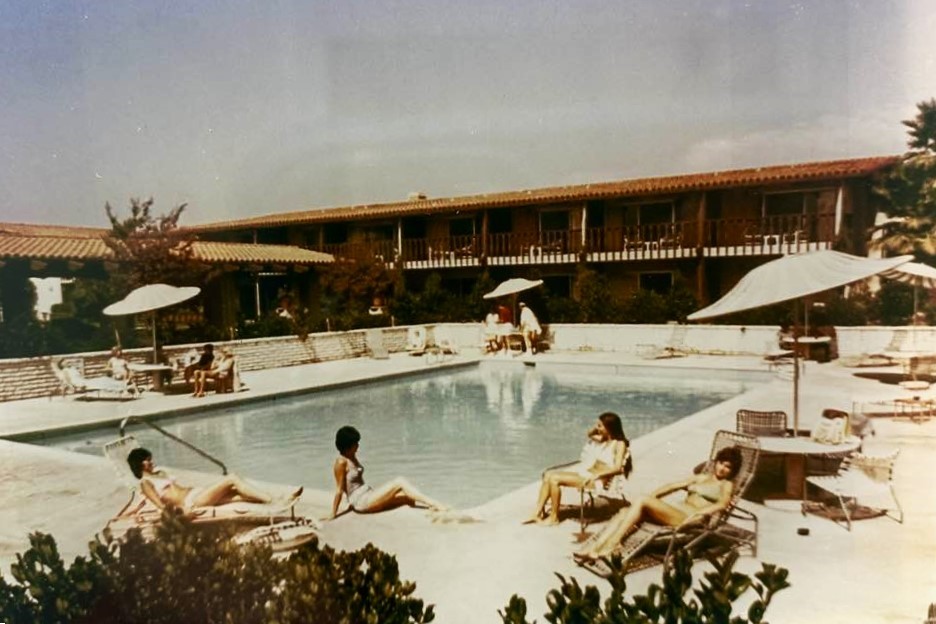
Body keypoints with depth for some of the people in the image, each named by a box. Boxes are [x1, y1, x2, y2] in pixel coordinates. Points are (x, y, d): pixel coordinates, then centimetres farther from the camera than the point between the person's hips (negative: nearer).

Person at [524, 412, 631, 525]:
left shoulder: (619, 444, -10)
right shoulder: (604, 439, 13)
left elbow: (617, 468, -22)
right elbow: (590, 434, 33)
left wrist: (596, 475, -30)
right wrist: (597, 427, 12)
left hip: (596, 479, -9)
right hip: (585, 469, 9)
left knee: (554, 479, -21)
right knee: (548, 474, -5)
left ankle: (554, 517, -7)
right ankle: (538, 513, -6)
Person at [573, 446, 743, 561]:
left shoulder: (726, 485, 11)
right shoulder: (700, 477, 28)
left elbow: (722, 504, -10)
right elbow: (674, 486, 20)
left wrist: (697, 512, -24)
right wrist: (652, 496, 5)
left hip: (688, 519, -6)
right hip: (674, 511, 6)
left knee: (642, 502, -28)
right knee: (625, 511, -18)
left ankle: (609, 547, -31)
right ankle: (593, 547, -29)